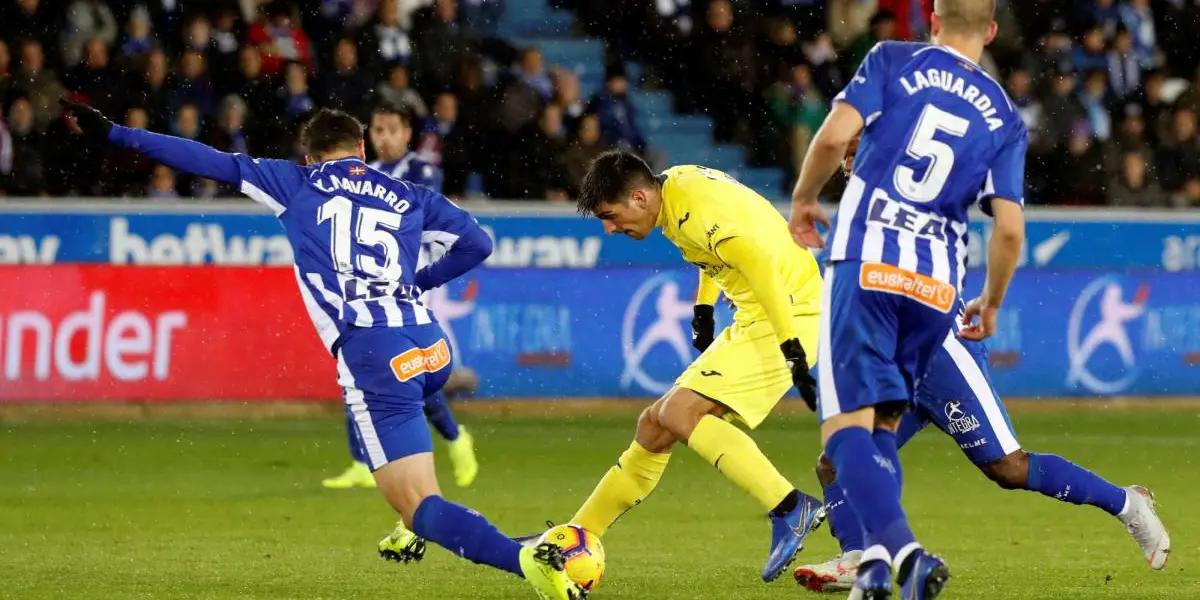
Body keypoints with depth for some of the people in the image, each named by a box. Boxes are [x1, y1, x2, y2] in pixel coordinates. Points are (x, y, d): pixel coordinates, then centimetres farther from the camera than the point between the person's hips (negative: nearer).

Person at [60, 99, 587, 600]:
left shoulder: (296, 184, 15)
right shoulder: (408, 197, 21)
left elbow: (212, 163, 14)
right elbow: (477, 243, 18)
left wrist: (114, 134, 19)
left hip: (375, 360, -5)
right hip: (432, 349, 5)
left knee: (420, 507, -8)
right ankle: (413, 532, 40)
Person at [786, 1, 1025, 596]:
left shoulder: (893, 61, 5)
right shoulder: (1004, 118, 11)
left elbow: (834, 136, -9)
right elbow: (1009, 230, 4)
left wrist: (803, 199, 10)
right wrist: (990, 303, 21)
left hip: (865, 264, -3)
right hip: (936, 286, 3)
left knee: (847, 425, -7)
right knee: (881, 426, 17)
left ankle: (902, 548, -28)